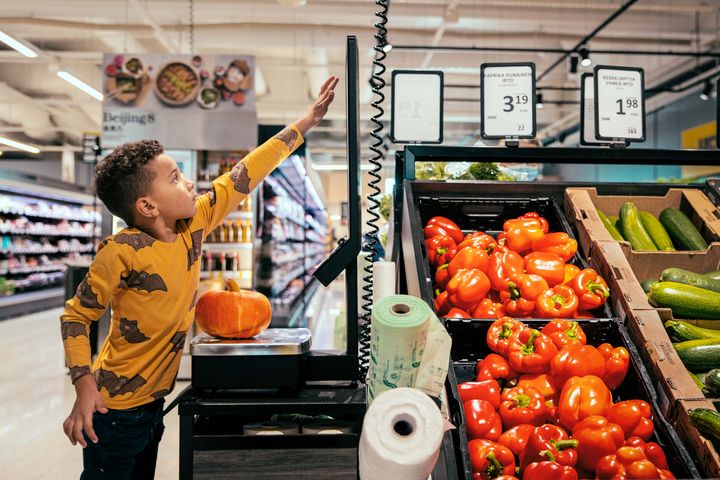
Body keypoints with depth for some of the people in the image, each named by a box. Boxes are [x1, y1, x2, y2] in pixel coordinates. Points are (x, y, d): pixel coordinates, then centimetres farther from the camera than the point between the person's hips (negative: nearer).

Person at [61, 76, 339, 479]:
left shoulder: (193, 226, -8)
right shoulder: (122, 252, -25)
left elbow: (244, 176, -6)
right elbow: (76, 316, -13)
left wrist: (307, 121, -2)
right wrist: (85, 386, -22)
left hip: (154, 400, 7)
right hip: (115, 411, -7)